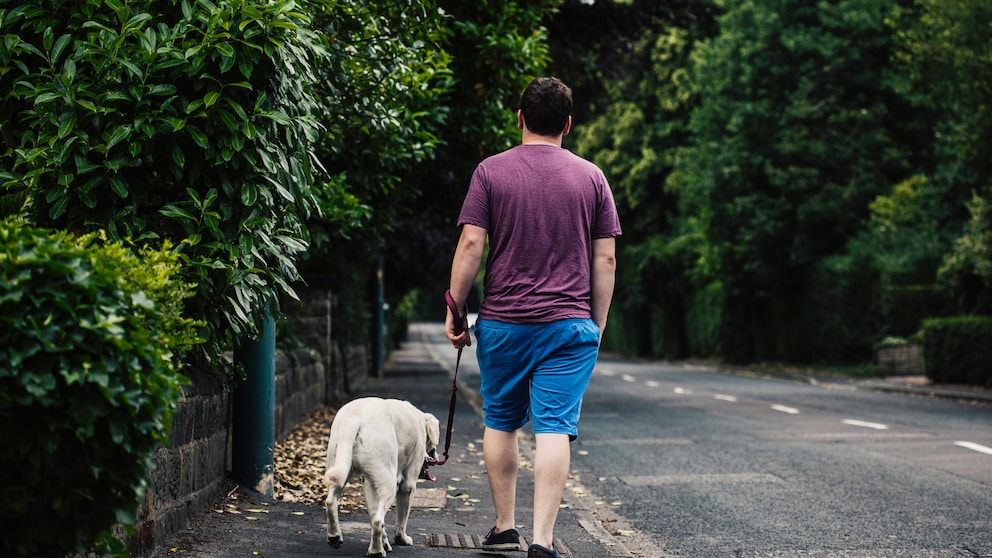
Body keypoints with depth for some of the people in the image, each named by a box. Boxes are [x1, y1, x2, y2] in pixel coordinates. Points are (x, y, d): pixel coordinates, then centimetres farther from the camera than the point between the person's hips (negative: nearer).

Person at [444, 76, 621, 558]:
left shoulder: (491, 172, 0)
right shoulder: (591, 177, 4)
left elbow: (471, 243, -6)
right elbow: (605, 257, 4)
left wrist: (454, 311, 1)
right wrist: (599, 322, 12)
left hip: (502, 322, 0)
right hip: (570, 325, 0)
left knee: (500, 423, 15)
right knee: (554, 429, -4)